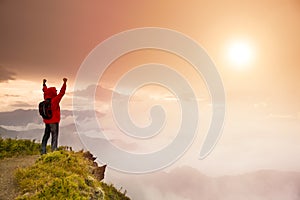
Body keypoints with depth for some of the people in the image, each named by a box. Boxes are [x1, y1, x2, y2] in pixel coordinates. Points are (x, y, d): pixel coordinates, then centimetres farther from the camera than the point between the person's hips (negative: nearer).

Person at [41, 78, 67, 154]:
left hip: (47, 121, 8)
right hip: (54, 122, -8)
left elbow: (45, 91, 20)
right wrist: (64, 83, -21)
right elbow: (61, 93, -20)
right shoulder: (55, 100, -16)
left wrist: (44, 84, 34)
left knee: (46, 136, 14)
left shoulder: (46, 99, 4)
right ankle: (53, 151, -6)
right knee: (54, 137, -4)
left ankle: (43, 151, 19)